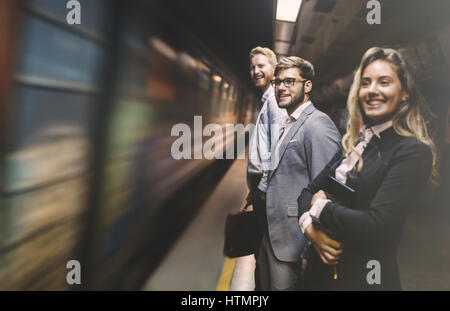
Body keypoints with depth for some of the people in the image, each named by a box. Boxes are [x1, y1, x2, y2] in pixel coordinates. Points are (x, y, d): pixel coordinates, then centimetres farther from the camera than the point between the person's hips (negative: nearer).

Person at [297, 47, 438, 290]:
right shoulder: (353, 144, 3)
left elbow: (376, 226, -27)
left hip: (365, 278, -6)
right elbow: (310, 190, 4)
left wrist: (321, 207, -13)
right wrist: (310, 227, -15)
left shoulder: (414, 153, -17)